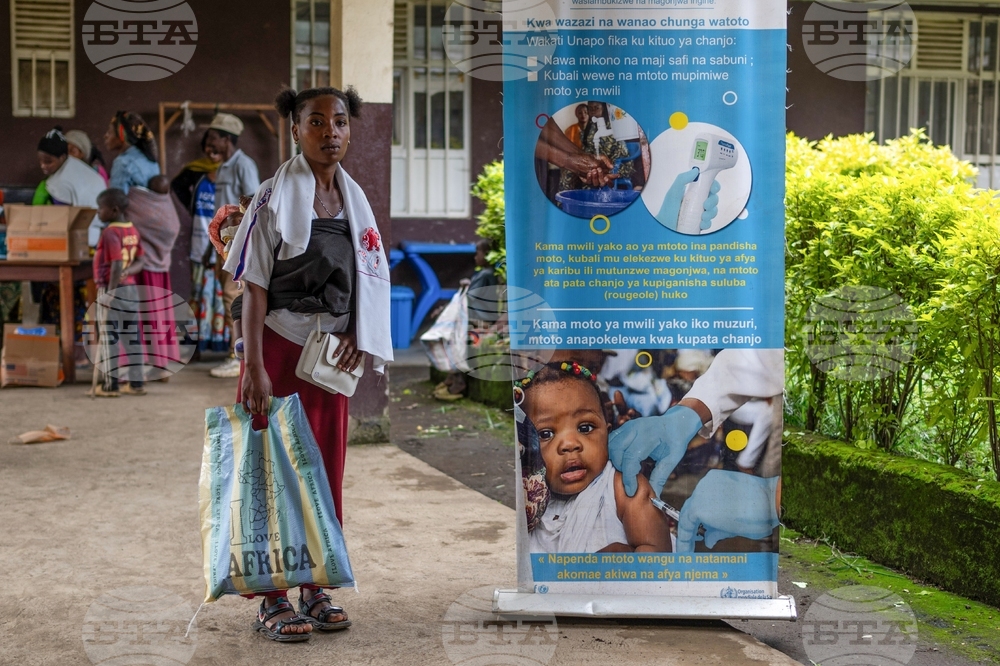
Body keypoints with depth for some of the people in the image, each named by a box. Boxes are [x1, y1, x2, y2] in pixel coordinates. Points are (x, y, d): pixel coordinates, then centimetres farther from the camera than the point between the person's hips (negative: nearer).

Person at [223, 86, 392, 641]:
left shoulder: (355, 200, 9)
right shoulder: (275, 198, -7)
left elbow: (370, 279, 15)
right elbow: (254, 288, -10)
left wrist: (359, 336, -2)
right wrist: (254, 369, -16)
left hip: (332, 353, 6)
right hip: (280, 346, -5)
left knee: (327, 469, 9)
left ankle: (313, 590, 20)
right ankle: (272, 600, 7)